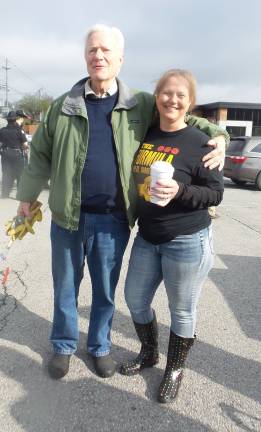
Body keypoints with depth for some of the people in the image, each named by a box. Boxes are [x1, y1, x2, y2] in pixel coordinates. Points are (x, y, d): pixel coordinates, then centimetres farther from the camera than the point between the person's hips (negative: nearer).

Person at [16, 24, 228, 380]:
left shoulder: (141, 106, 1)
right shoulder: (64, 106, 2)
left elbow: (183, 117, 11)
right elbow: (41, 154, 8)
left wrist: (217, 134, -6)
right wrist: (27, 196, 11)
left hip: (113, 220, 0)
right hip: (67, 217, 1)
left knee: (105, 290, 15)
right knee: (65, 287, 16)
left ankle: (100, 346, 39)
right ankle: (64, 345, 39)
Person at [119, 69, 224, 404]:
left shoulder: (199, 142, -11)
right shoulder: (145, 134, 5)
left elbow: (216, 193, -11)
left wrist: (180, 191, -26)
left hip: (188, 241, -5)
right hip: (146, 237, 6)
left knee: (182, 310, 9)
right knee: (135, 300, 16)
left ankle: (175, 370, 34)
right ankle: (149, 353, 43)